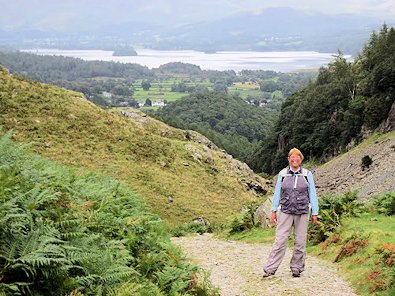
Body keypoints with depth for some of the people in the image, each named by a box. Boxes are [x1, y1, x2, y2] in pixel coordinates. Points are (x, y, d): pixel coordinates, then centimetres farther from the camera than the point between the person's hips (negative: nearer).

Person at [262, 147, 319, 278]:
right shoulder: (282, 174, 4)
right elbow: (277, 193, 9)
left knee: (300, 241, 5)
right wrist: (274, 210, 6)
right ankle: (270, 269, -2)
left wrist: (314, 213, 4)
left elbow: (312, 194, 5)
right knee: (280, 240, -5)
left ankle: (296, 268, 18)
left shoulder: (307, 174, 2)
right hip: (286, 212, 0)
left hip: (302, 213, 0)